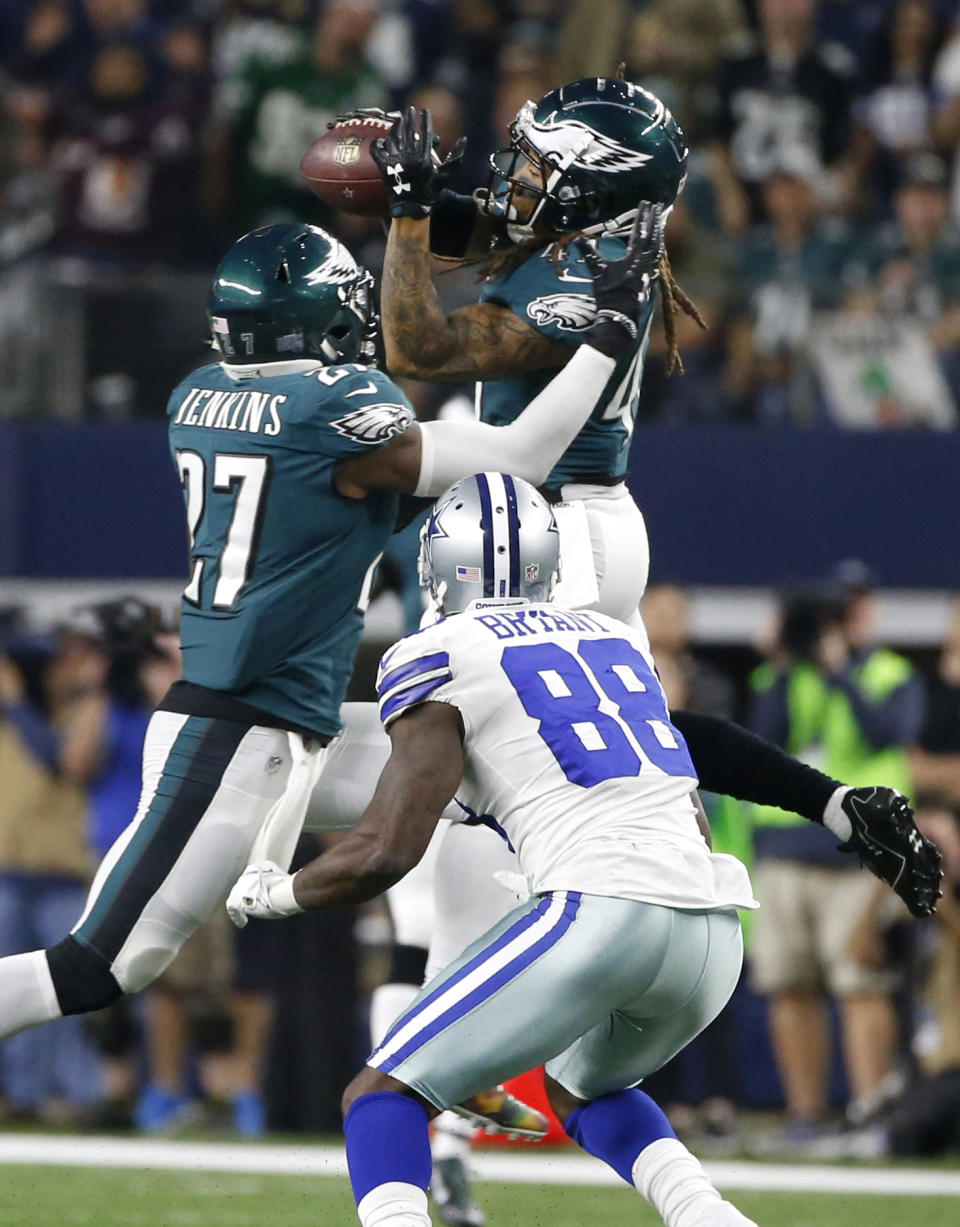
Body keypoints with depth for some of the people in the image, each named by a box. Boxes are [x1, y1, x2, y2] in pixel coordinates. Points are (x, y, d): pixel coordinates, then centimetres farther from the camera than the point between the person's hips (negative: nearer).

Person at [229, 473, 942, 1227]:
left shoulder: (441, 662, 5)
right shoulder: (616, 640, 24)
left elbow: (386, 853, -1)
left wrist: (271, 894, 16)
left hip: (601, 910, -6)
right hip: (715, 930, 6)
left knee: (384, 1098, 4)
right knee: (580, 1087, 34)